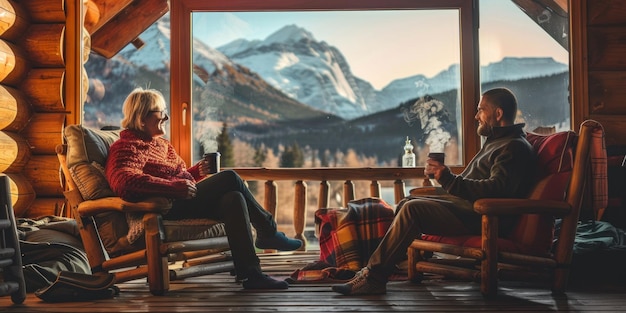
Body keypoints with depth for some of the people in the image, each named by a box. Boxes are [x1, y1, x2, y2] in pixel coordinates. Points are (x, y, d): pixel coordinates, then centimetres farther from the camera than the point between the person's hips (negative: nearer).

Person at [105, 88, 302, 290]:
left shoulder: (160, 143, 24)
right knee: (229, 178, -18)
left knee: (234, 198, -17)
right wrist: (175, 187, -33)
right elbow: (123, 180, -26)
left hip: (182, 201, 9)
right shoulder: (127, 146, -6)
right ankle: (268, 232, -8)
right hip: (167, 208, -9)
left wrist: (197, 172, 7)